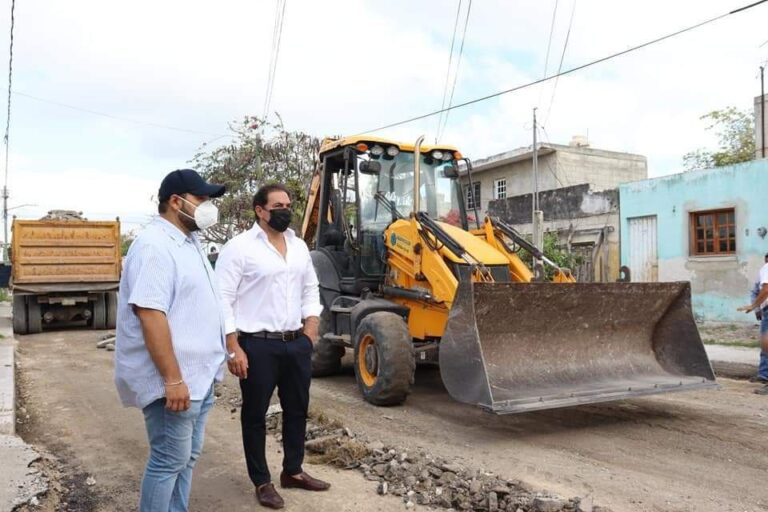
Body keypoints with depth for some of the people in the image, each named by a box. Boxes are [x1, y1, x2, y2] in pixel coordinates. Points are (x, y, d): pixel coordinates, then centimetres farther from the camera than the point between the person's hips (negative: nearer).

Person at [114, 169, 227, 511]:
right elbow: (150, 315, -25)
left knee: (187, 457, 18)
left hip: (199, 374, 10)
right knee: (169, 461, 1)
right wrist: (172, 379, -26)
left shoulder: (189, 242, 13)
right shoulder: (155, 245, -18)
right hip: (175, 379, -10)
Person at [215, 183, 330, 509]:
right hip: (258, 345, -6)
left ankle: (293, 471, 35)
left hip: (297, 343, 7)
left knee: (297, 409, 17)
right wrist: (233, 348, -15)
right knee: (255, 414, 9)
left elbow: (311, 288, 19)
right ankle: (262, 481, 25)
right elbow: (222, 300, -12)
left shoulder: (299, 246, 10)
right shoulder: (239, 247, -10)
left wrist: (311, 324, 6)